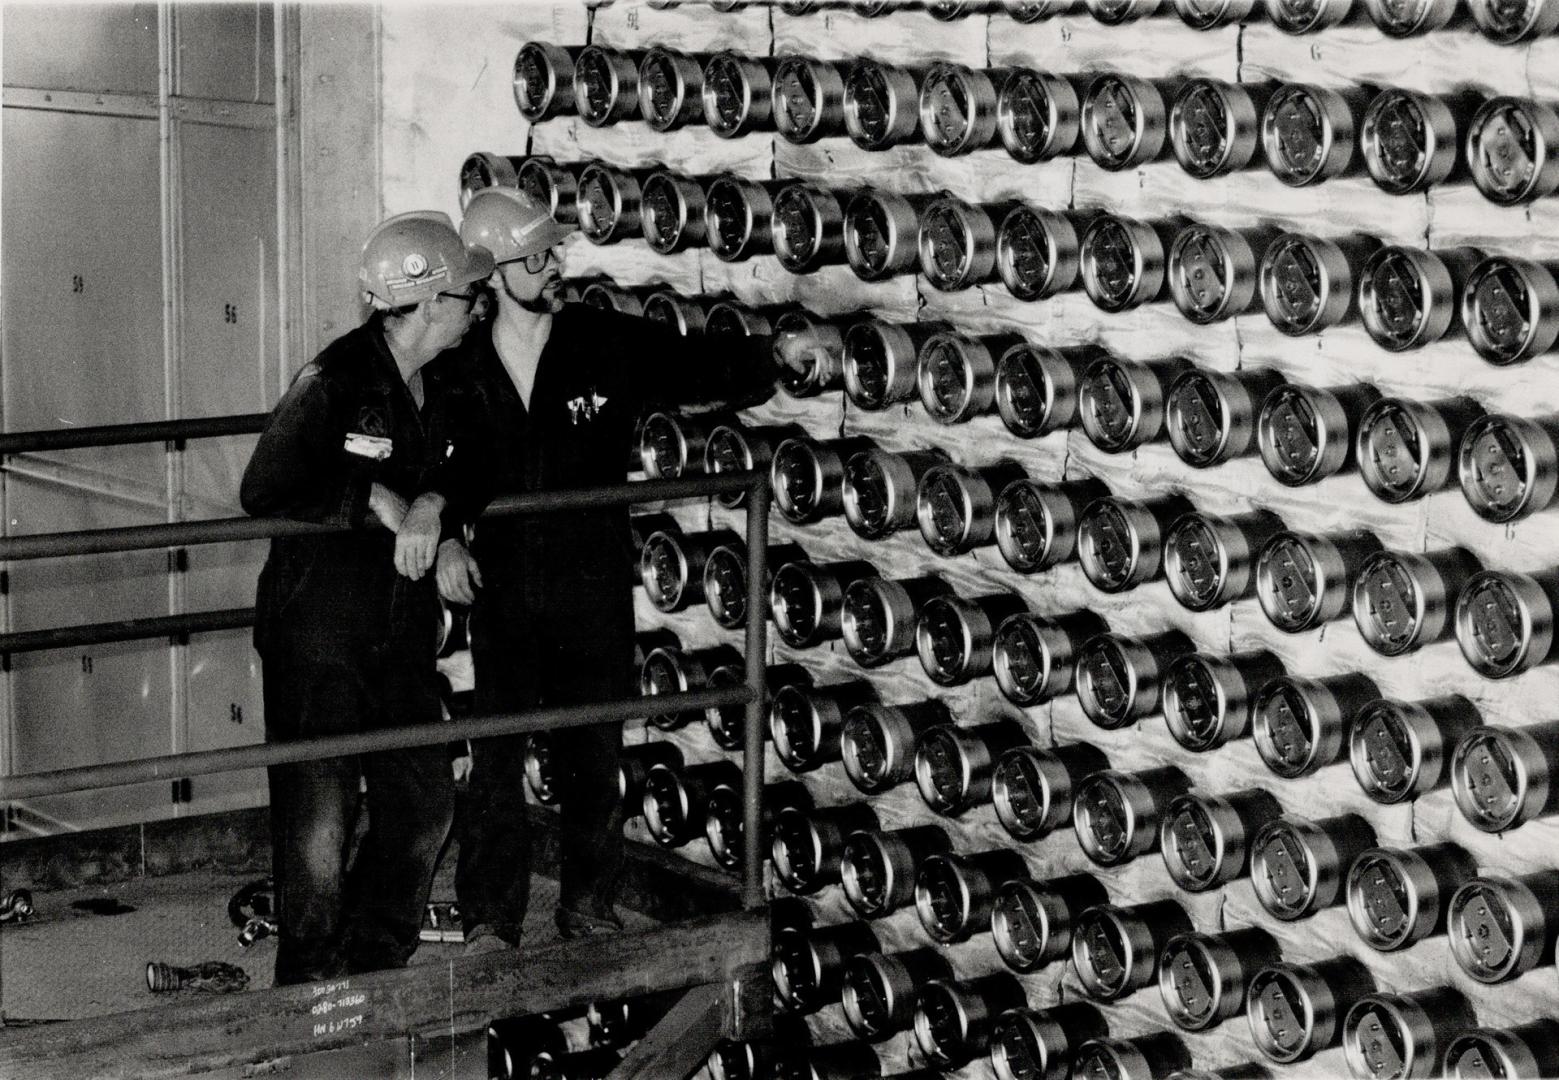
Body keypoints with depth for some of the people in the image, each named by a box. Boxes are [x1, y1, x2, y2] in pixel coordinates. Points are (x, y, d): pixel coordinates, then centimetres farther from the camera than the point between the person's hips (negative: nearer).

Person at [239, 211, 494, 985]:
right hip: (316, 635, -7)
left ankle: (373, 973, 30)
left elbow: (460, 466, 9)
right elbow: (263, 492, -20)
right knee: (319, 819, -2)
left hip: (400, 631, 8)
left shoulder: (443, 386, 5)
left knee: (424, 804, 12)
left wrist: (432, 502, -14)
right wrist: (376, 500, -20)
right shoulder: (334, 382, -17)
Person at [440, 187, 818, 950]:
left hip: (595, 592, 0)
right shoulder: (463, 364, -2)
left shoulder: (608, 345, -4)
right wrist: (445, 535, -8)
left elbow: (699, 366, -2)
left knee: (593, 756, 10)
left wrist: (774, 357, -19)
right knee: (495, 758, 2)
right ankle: (489, 920, 13)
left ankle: (588, 906, 25)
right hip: (503, 593, 0)